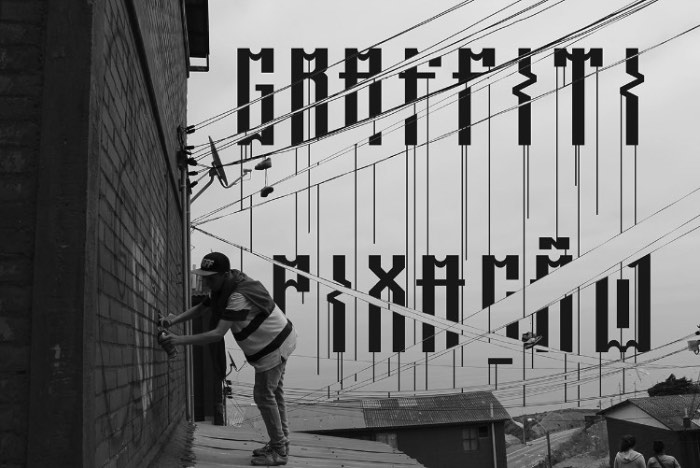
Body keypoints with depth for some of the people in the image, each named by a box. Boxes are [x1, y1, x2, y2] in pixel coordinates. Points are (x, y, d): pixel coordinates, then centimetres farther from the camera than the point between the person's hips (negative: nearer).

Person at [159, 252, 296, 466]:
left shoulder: (238, 296, -31)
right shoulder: (224, 287, -1)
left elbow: (218, 334, -36)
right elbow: (200, 308, 1)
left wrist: (180, 339, -37)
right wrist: (175, 319, -17)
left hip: (274, 347, -10)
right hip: (277, 340, 10)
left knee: (264, 396, -4)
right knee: (273, 394, 18)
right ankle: (281, 442, 31)